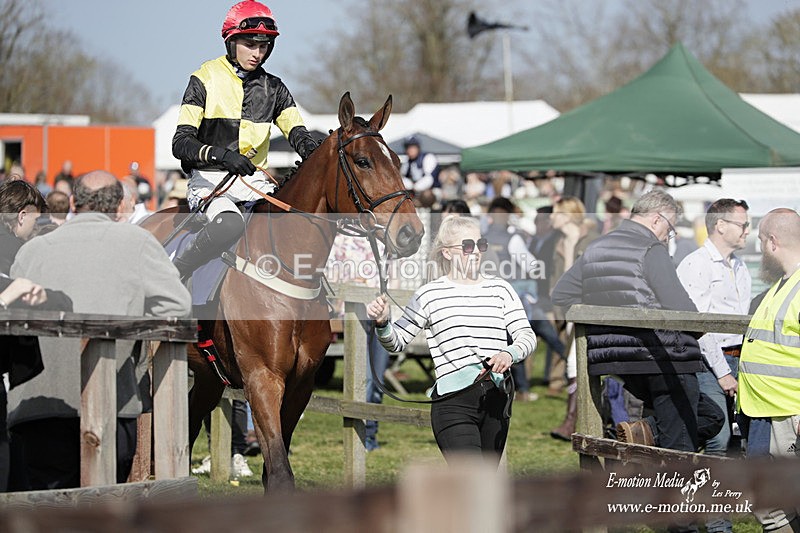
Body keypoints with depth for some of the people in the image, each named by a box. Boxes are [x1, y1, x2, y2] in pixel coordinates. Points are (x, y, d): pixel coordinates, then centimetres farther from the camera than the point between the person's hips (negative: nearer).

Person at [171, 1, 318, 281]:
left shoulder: (273, 88, 13)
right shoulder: (204, 81, -1)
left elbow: (298, 134, 6)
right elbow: (181, 143, -10)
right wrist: (222, 155, -30)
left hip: (255, 180, 5)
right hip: (210, 180, -5)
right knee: (230, 225, -37)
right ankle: (172, 275, -19)